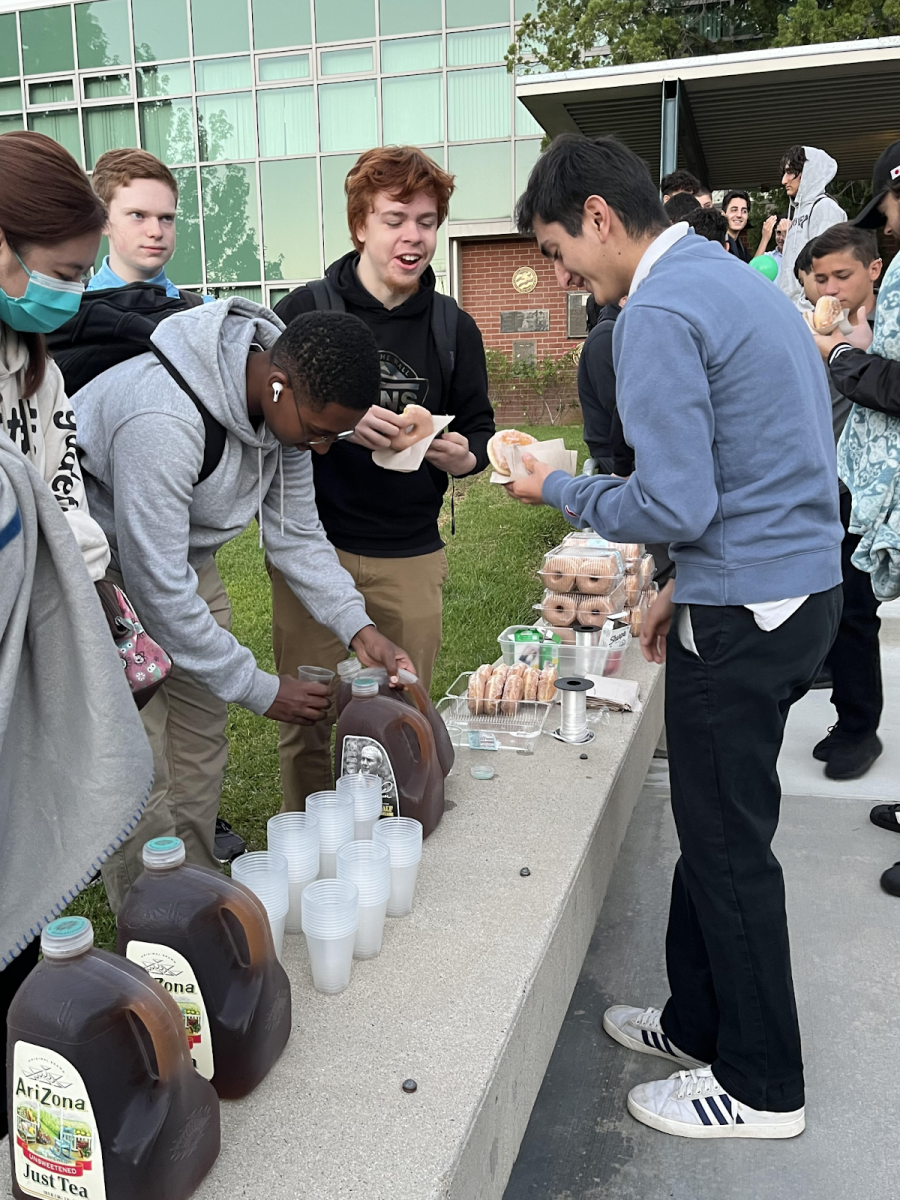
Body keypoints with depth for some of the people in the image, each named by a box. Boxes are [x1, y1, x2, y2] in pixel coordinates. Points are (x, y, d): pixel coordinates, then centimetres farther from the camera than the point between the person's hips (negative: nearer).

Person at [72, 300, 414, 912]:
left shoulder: (290, 402, -12)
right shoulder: (162, 420, -38)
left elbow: (296, 530, -1)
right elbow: (159, 588, -33)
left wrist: (360, 628, -12)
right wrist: (261, 689, -24)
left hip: (186, 558, 8)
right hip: (109, 575, -7)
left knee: (201, 750, 12)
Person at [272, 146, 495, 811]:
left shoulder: (453, 326, 9)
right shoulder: (306, 309, 0)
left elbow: (480, 424, 14)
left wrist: (465, 455, -11)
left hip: (411, 558, 2)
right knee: (306, 720, 5)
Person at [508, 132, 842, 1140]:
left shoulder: (658, 314, -17)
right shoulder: (738, 282, 15)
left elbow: (676, 506, -22)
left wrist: (559, 491, -5)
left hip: (743, 618, -10)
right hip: (805, 591, 10)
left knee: (727, 848, 6)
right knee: (717, 829, 19)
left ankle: (760, 1086, 25)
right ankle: (699, 1023, 37)